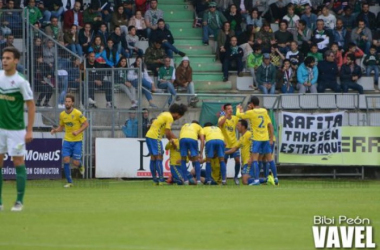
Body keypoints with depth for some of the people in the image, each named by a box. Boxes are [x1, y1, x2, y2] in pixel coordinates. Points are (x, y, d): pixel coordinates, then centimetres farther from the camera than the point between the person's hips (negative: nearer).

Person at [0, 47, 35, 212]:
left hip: (16, 129, -5)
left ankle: (20, 201, 7)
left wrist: (29, 130, -11)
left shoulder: (21, 82, -12)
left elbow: (31, 106, -8)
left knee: (19, 164, 0)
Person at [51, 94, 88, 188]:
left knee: (76, 162, -7)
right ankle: (69, 182, 2)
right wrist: (55, 130, -5)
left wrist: (78, 131, -20)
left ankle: (81, 166, 32)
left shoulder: (77, 113, -11)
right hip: (67, 140, 4)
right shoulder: (62, 115, 3)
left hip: (77, 141, -4)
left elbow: (86, 124, -6)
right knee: (66, 160, -9)